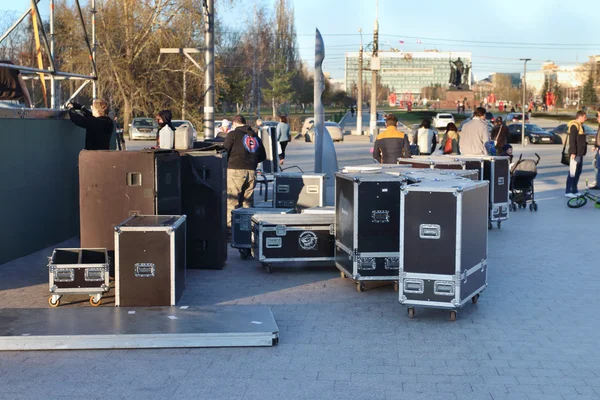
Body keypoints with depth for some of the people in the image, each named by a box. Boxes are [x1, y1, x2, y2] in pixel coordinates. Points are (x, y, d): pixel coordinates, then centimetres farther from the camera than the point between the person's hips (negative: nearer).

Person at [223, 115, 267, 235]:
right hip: (251, 172, 5)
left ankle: (230, 227, -5)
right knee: (247, 202, 12)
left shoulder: (233, 134, -1)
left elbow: (224, 152, -5)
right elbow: (263, 157, 19)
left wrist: (226, 163, 14)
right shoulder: (255, 136, 16)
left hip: (236, 171, -5)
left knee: (232, 202, -1)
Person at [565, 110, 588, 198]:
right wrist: (573, 152, -24)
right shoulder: (574, 125, -13)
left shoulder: (580, 125, 18)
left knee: (578, 172, 13)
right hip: (575, 154, -10)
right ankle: (568, 192, -7)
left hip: (580, 153, 10)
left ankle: (574, 190, 20)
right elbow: (572, 140, -20)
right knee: (572, 172, -9)